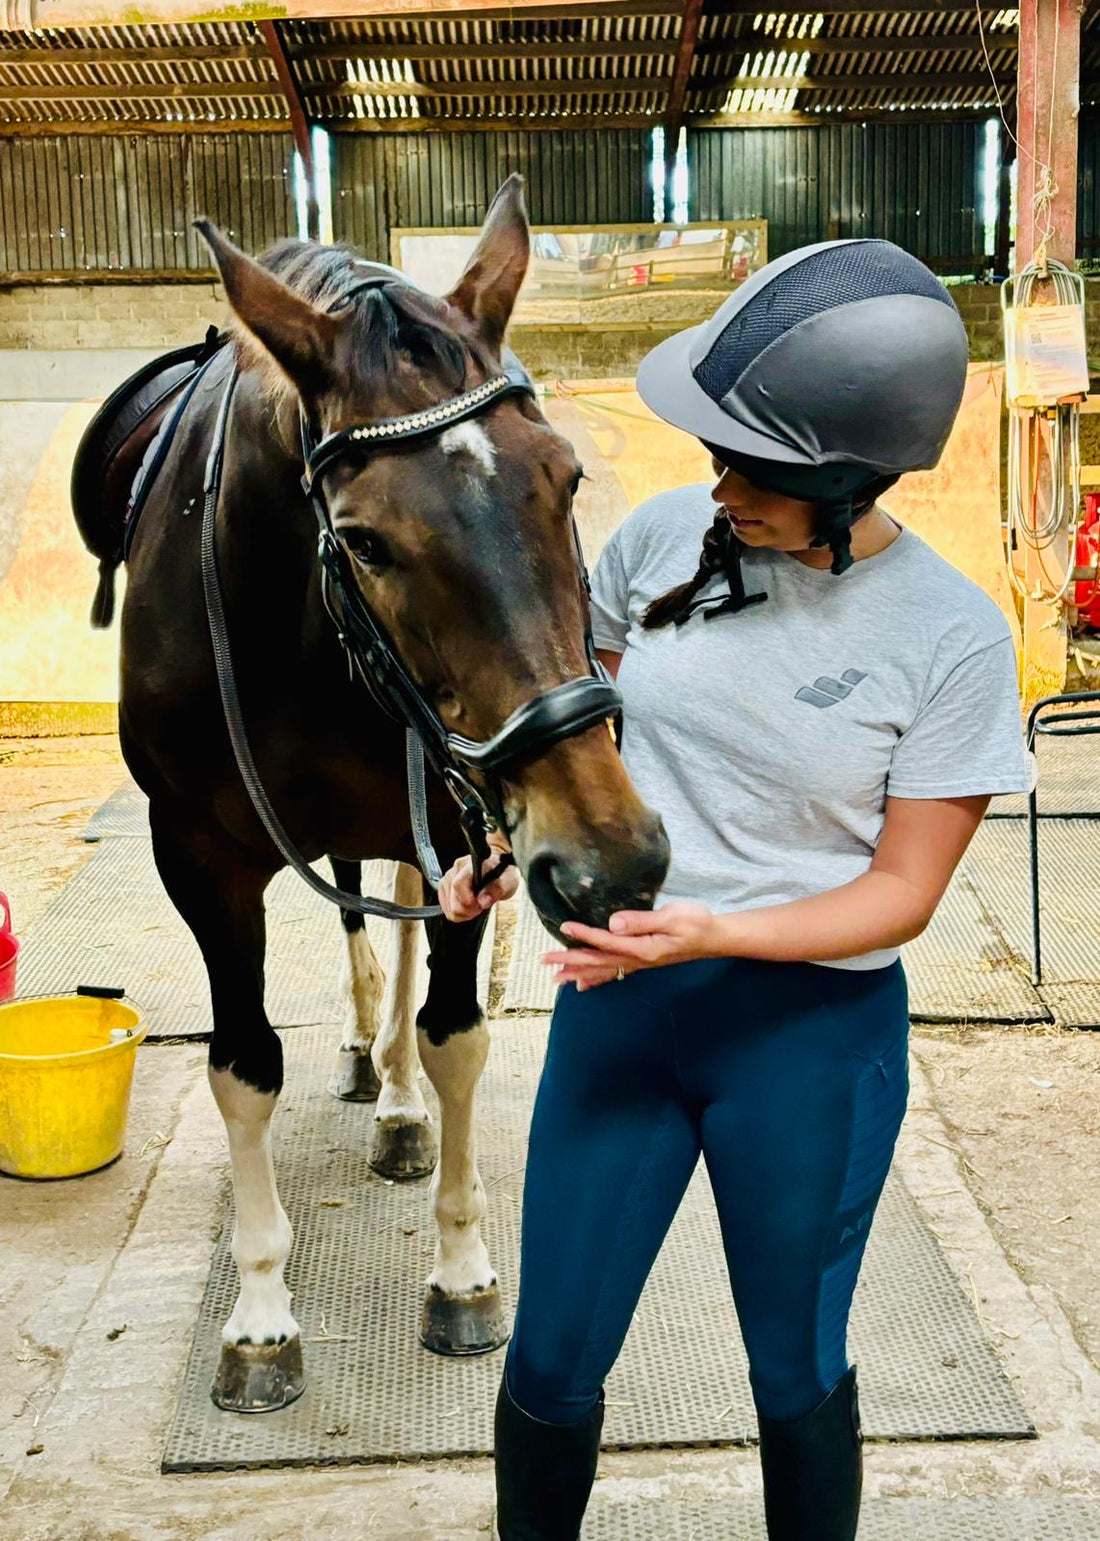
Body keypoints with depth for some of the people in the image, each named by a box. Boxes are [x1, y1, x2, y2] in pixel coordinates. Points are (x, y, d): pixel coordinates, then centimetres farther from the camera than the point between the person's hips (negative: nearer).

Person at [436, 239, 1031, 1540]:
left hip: (811, 1029, -3)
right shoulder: (665, 535, -5)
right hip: (617, 992, 3)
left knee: (797, 1370, 17)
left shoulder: (950, 636, -15)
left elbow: (903, 892, -11)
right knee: (552, 1358, 13)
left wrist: (717, 933, -25)